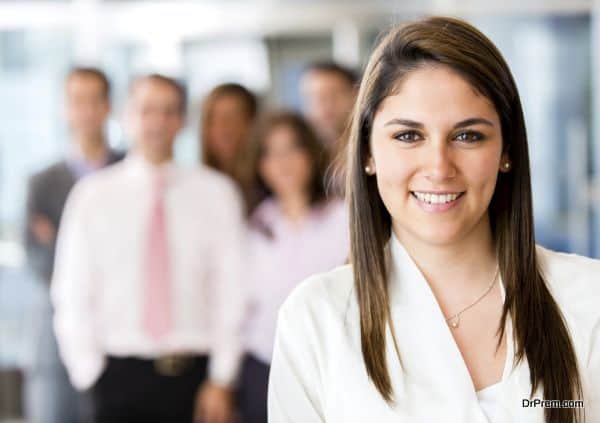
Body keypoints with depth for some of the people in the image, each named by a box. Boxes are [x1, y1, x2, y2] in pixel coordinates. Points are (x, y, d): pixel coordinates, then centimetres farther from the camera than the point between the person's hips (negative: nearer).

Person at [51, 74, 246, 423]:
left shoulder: (216, 194, 2)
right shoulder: (94, 195, 3)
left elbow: (231, 290, 1)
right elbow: (72, 293, 5)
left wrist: (222, 380, -3)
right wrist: (89, 371, 0)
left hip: (193, 374, 0)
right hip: (120, 376, 0)